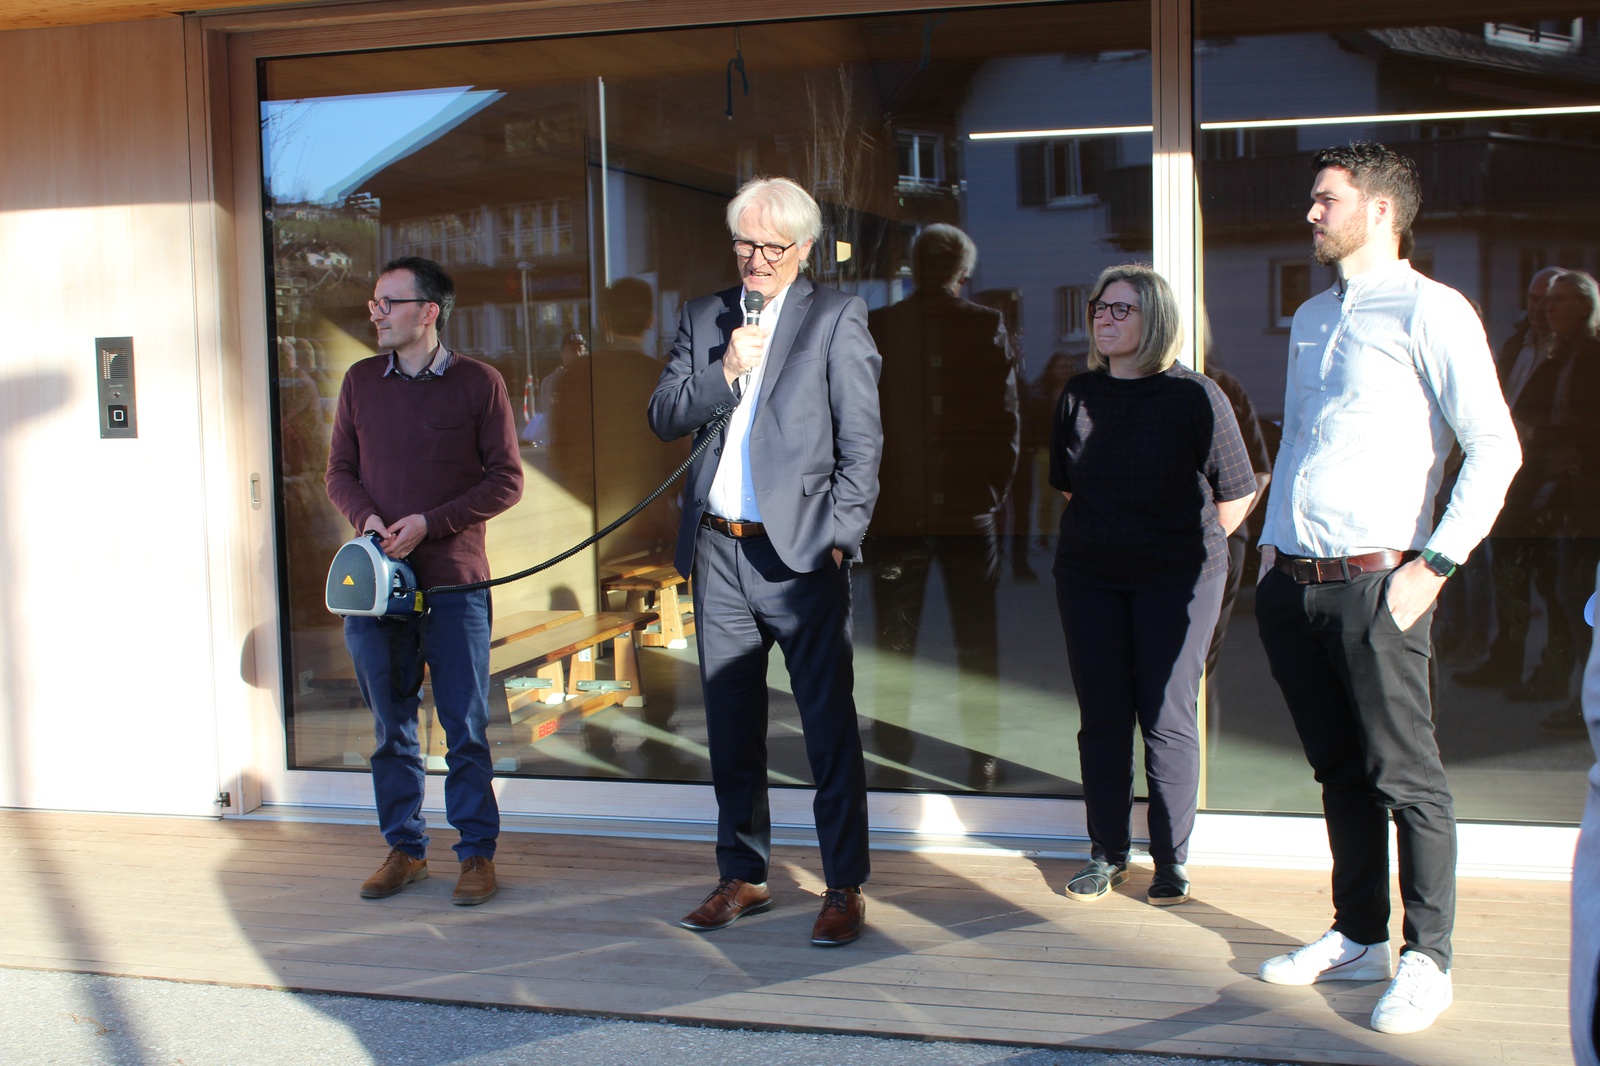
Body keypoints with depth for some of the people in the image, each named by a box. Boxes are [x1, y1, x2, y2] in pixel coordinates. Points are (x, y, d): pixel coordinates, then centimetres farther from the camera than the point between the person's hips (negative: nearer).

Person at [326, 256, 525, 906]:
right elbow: (340, 470, 14)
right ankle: (404, 848, 23)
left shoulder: (478, 383, -1)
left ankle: (477, 852, 13)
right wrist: (367, 518, -7)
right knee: (391, 724, 11)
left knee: (465, 726, 2)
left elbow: (507, 479, -3)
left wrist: (429, 523, -12)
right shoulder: (361, 382, 10)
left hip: (454, 581, -3)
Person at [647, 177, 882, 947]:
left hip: (799, 552, -4)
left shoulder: (836, 319, 1)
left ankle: (845, 887, 8)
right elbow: (662, 418, 8)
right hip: (717, 551, 5)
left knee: (830, 727, -2)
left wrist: (838, 539, -10)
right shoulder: (703, 317, 14)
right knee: (731, 729, 12)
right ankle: (741, 877, 24)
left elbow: (861, 442, -3)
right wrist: (724, 374, -8)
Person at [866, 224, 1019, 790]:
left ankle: (892, 762, 14)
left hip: (896, 511, 1)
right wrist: (994, 491, 7)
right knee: (976, 645, 10)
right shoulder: (987, 326, -5)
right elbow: (1006, 422, -4)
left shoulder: (875, 328, -2)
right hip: (969, 509, -1)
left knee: (894, 645, 9)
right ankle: (983, 765, 15)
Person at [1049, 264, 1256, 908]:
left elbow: (1236, 494, -1)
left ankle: (1172, 861, 11)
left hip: (1176, 577, -4)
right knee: (1101, 717, 6)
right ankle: (1107, 853, 19)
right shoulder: (1079, 396, 7)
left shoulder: (1193, 396, -7)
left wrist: (1195, 547, 5)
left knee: (1167, 719, -2)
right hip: (1088, 576, 4)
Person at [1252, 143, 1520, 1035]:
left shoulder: (1429, 310, -6)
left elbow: (1496, 448, -12)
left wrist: (1435, 564, -15)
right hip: (1294, 584, 7)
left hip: (1374, 585, -7)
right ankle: (1358, 938, 26)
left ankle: (1427, 960, 11)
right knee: (1339, 770, 14)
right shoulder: (1311, 319, 18)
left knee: (1404, 777, -1)